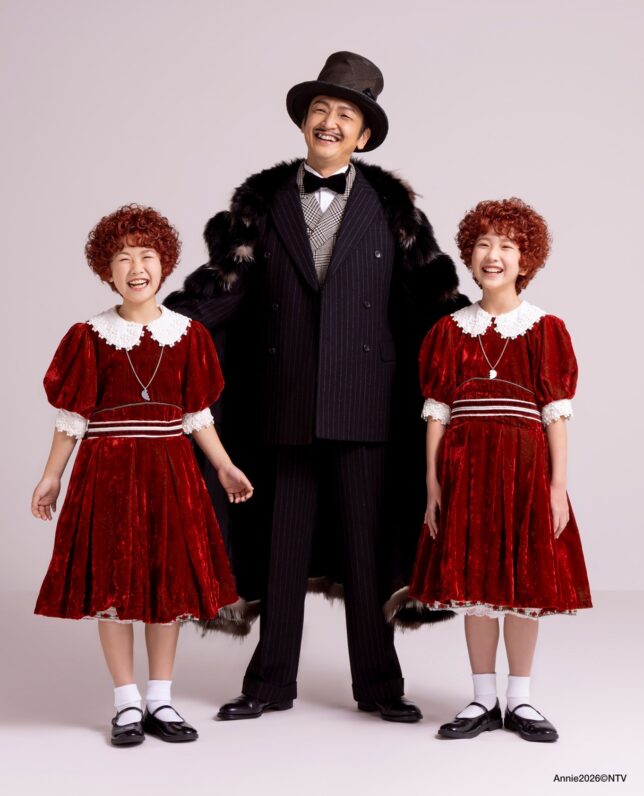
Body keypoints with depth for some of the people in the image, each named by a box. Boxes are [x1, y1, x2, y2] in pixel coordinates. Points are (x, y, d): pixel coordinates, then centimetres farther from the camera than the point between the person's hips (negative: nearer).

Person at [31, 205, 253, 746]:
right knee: (111, 584, 1)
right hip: (107, 472, -2)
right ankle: (127, 705, 13)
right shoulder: (90, 337, -1)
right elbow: (73, 417, 3)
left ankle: (161, 701, 18)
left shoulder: (187, 335, 4)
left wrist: (224, 468, 5)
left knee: (170, 580, 6)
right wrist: (52, 477, 1)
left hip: (169, 470, 2)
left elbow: (197, 414, 9)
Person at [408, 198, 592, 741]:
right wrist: (433, 485, -1)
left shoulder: (546, 330, 2)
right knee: (472, 584, 6)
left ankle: (520, 700, 18)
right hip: (464, 470, 2)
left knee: (526, 583, 5)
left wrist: (558, 486, -6)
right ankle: (484, 701, 18)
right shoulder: (449, 331, 7)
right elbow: (437, 412, 5)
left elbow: (556, 412, -1)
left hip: (524, 468, -1)